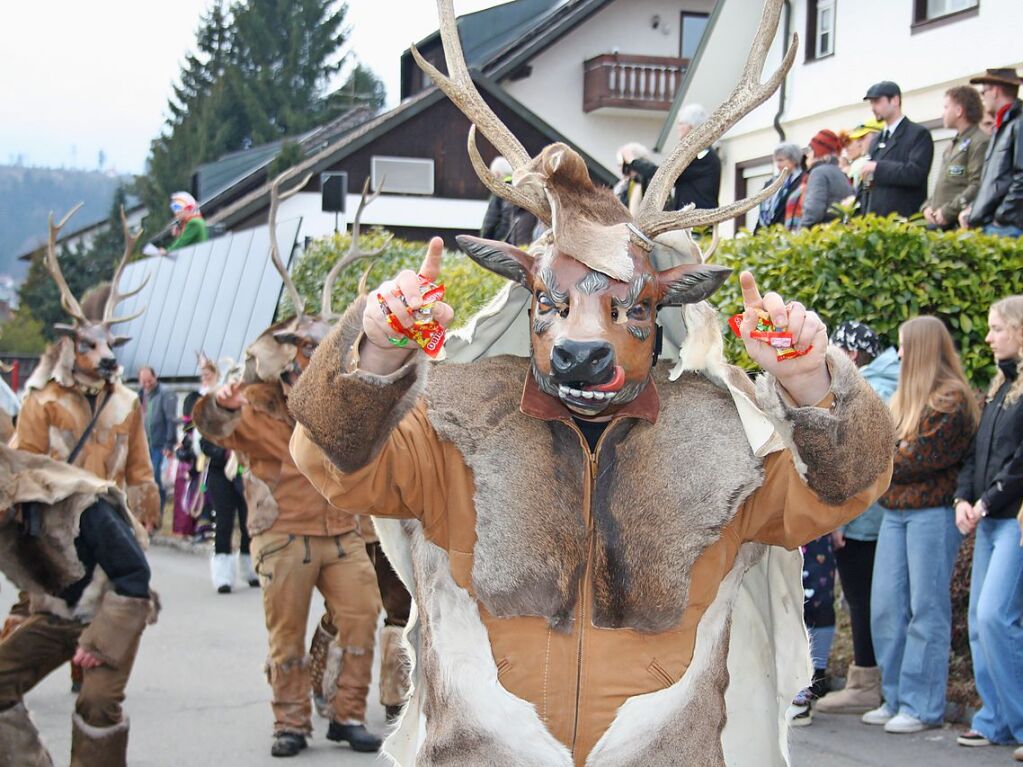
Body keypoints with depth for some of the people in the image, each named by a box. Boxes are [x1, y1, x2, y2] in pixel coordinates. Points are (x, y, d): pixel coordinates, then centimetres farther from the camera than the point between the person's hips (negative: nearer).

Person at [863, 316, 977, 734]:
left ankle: (922, 706, 0)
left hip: (932, 511, -8)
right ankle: (895, 698, 15)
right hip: (895, 511, 8)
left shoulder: (950, 399, -8)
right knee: (886, 606, 6)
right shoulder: (906, 397, 19)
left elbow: (922, 457, -14)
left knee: (926, 609, -4)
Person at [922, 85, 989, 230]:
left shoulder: (980, 142, -8)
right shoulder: (953, 145, 23)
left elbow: (977, 187, -18)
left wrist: (947, 211, -17)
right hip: (939, 225, 9)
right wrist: (928, 206, 9)